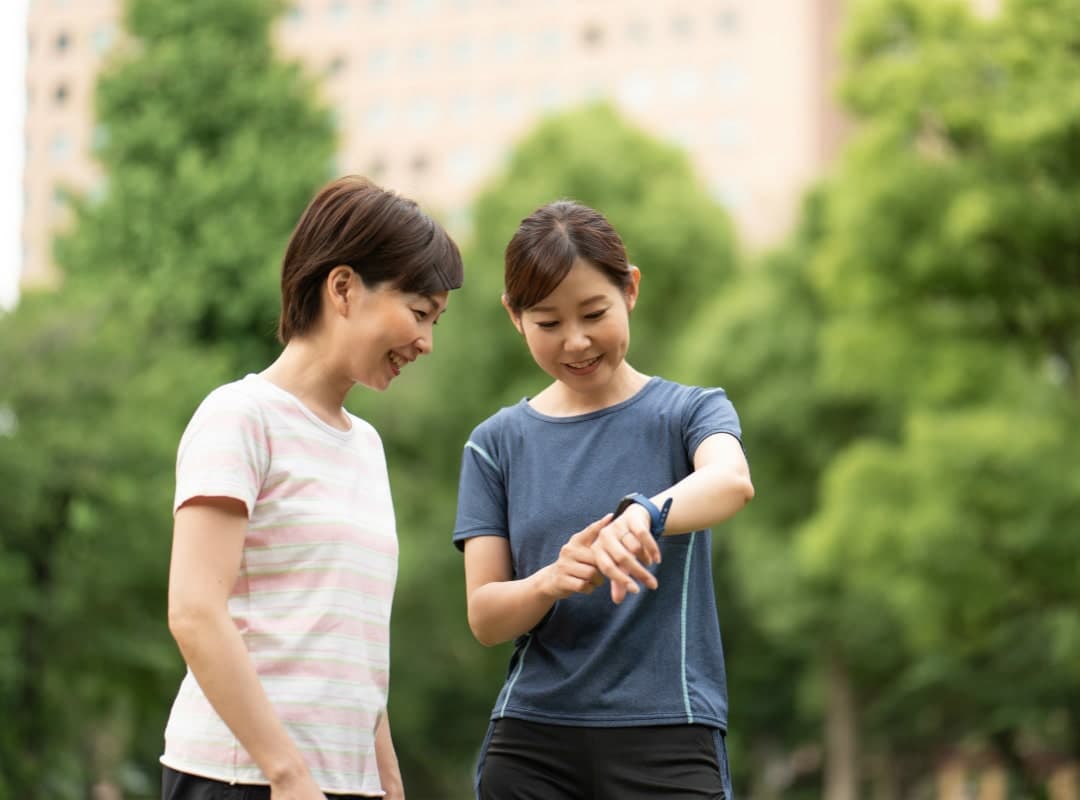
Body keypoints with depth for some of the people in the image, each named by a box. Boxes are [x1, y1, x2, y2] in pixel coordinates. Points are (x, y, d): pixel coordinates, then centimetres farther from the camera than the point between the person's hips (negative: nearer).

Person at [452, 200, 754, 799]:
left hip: (667, 734, -2)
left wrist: (644, 514, -41)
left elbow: (731, 481, -20)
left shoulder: (688, 412, 4)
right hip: (532, 738, 2)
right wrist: (551, 581, -19)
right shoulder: (497, 444, 10)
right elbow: (484, 618, 3)